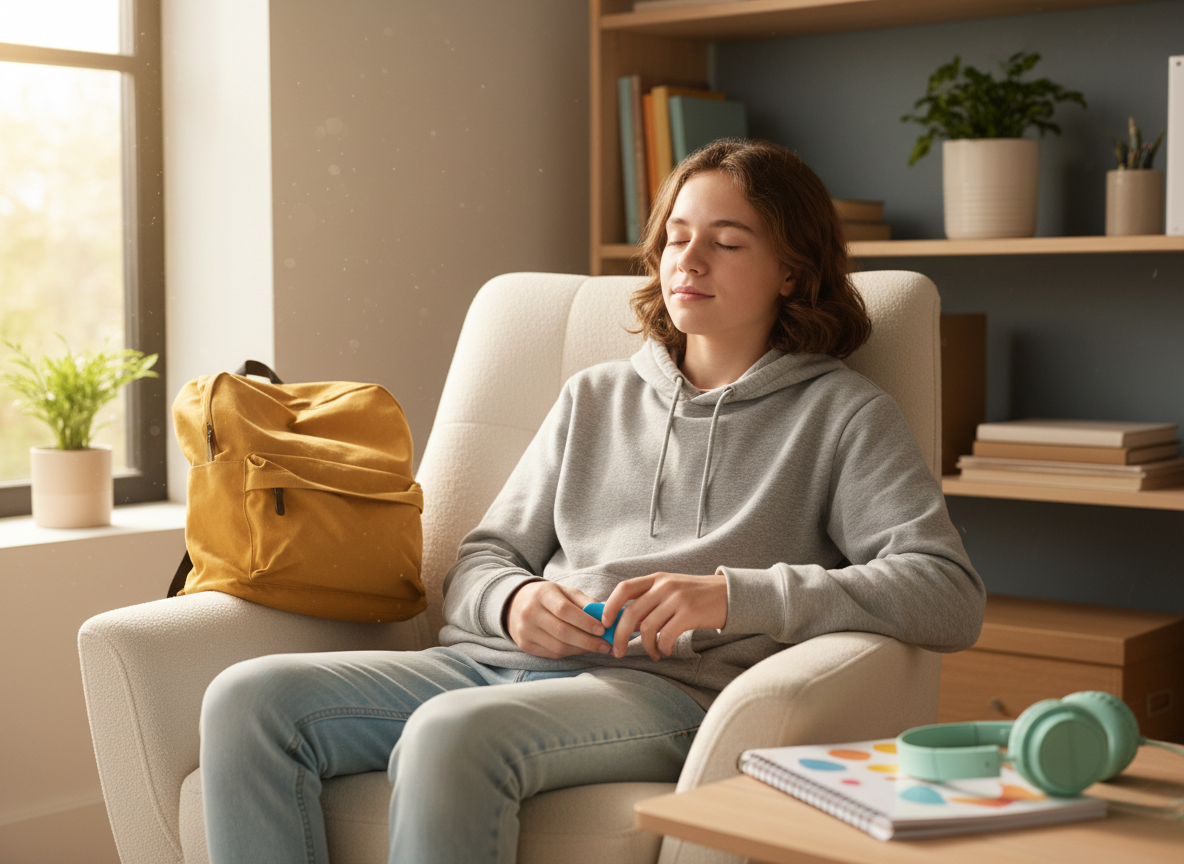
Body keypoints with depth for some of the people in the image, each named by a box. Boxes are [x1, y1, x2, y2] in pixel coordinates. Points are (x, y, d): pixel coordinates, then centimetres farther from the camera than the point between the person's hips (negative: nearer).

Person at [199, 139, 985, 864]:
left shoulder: (840, 414, 9)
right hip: (504, 659, 6)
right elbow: (480, 563, 22)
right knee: (250, 699, -19)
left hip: (670, 686, -5)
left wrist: (732, 595, -15)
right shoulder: (595, 399, 25)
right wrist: (514, 601, -4)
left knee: (452, 733, -37)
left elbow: (952, 596, -5)